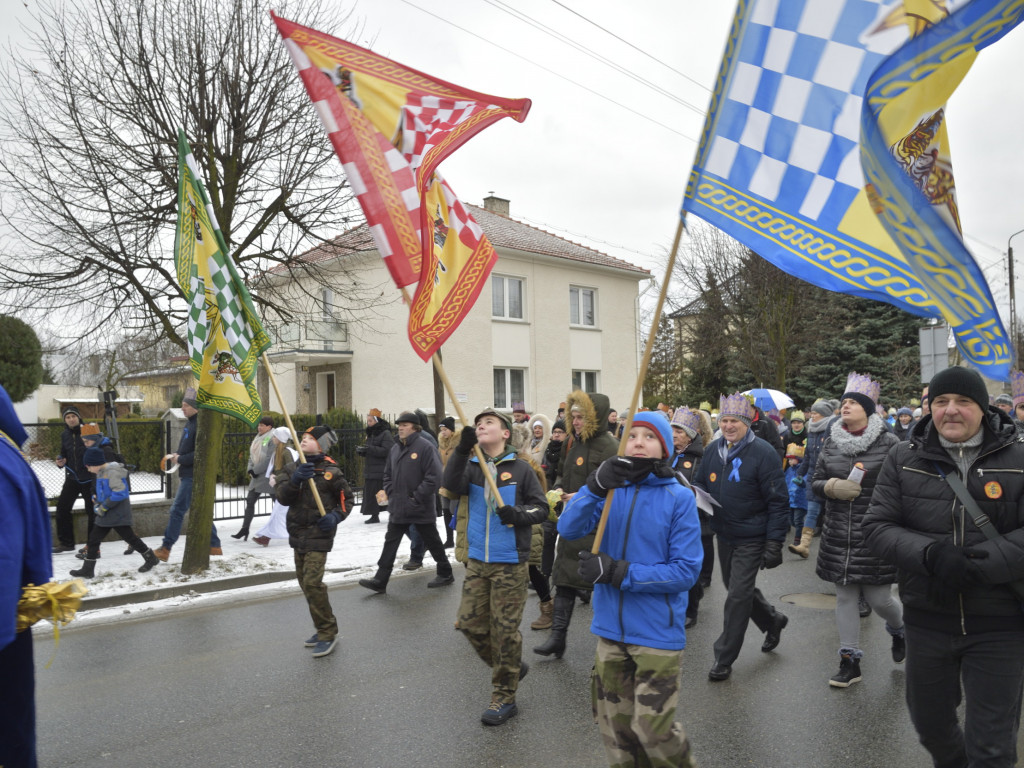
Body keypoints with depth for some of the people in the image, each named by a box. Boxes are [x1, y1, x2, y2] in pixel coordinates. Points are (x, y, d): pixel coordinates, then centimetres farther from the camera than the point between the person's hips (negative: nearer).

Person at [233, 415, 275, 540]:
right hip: (257, 475, 9)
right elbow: (252, 455, 17)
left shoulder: (272, 438, -14)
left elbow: (269, 459, -19)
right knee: (250, 501, 6)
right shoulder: (258, 438, 13)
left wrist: (255, 470, -15)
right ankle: (245, 529, 12)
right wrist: (250, 468, 0)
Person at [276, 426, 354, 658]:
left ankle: (328, 634, -2)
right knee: (304, 582, 14)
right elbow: (283, 497, -10)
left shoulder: (330, 471, -9)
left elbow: (346, 499, 1)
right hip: (298, 534, 7)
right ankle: (323, 628, 29)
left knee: (312, 582, -15)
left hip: (319, 535, -7)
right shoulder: (293, 468, 4)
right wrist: (295, 479, -27)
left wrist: (335, 516, -17)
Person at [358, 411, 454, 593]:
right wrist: (390, 493, 6)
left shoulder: (426, 447, -14)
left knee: (432, 542, 8)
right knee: (390, 543, 7)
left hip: (420, 509, -7)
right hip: (397, 508, 7)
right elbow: (388, 474, 21)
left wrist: (417, 498, -17)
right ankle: (380, 581, 11)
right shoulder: (395, 448, 10)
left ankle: (445, 575, 25)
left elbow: (434, 477, -19)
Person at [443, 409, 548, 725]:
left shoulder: (520, 468, -4)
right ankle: (512, 667, 32)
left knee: (505, 629, 1)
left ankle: (504, 697, 18)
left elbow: (541, 508, -1)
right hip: (477, 560, 4)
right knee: (470, 623, 8)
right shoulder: (471, 465, 5)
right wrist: (463, 449, -28)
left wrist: (518, 514, -21)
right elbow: (452, 485, -16)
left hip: (510, 563, -4)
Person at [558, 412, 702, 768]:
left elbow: (687, 571, -14)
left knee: (652, 728, 1)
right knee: (613, 724, 17)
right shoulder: (612, 488, -1)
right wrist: (595, 486, -31)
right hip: (611, 627, 4)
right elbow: (568, 528, -15)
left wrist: (619, 573, -20)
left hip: (657, 632, -4)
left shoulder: (679, 498, -10)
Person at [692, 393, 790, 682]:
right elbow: (699, 484, 14)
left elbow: (778, 502, -14)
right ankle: (773, 620, 46)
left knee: (738, 595, -4)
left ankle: (724, 659, 8)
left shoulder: (763, 453, -16)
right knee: (736, 588, 20)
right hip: (724, 535, 7)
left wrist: (774, 544, -16)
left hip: (751, 538, -6)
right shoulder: (712, 450, 1)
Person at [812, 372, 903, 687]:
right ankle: (850, 662, 20)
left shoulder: (888, 442, -5)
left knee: (878, 598, 3)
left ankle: (900, 629, 39)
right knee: (844, 597, 8)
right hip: (838, 536, 4)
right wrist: (832, 486, -11)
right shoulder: (831, 442, 6)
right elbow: (815, 482, 11)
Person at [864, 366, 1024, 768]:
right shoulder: (904, 459, -1)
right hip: (928, 618, 3)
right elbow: (877, 526, -5)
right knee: (929, 721, 23)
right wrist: (930, 555, -22)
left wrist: (976, 565, -23)